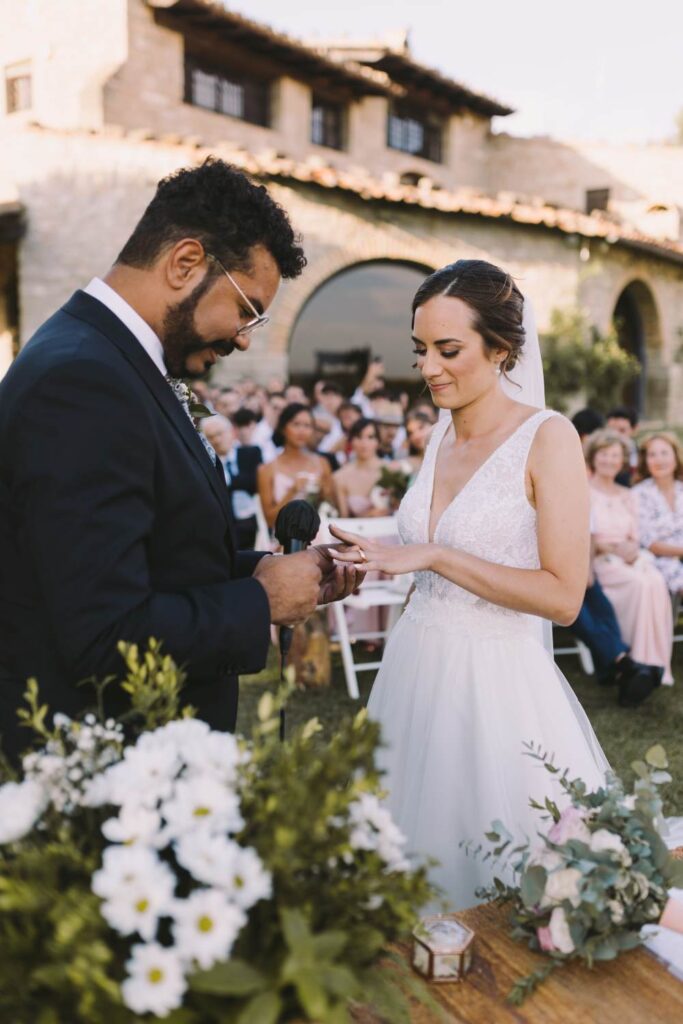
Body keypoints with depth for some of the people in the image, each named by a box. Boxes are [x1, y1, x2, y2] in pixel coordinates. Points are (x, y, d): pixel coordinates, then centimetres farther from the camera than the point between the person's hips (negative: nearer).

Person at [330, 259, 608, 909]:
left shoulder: (547, 437, -10)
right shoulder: (440, 434, 8)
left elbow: (563, 596, -17)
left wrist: (433, 556, -19)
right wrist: (377, 557, 4)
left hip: (496, 680, -6)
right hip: (417, 666, 6)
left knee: (494, 868, 8)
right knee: (416, 844, 17)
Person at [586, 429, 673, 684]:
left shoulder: (628, 496, 22)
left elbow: (634, 538, 17)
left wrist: (632, 549, -6)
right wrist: (612, 547, -15)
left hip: (630, 558, 4)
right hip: (598, 561, -4)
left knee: (657, 582, -30)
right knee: (640, 583, -34)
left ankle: (657, 661, -27)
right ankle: (639, 661, -27)